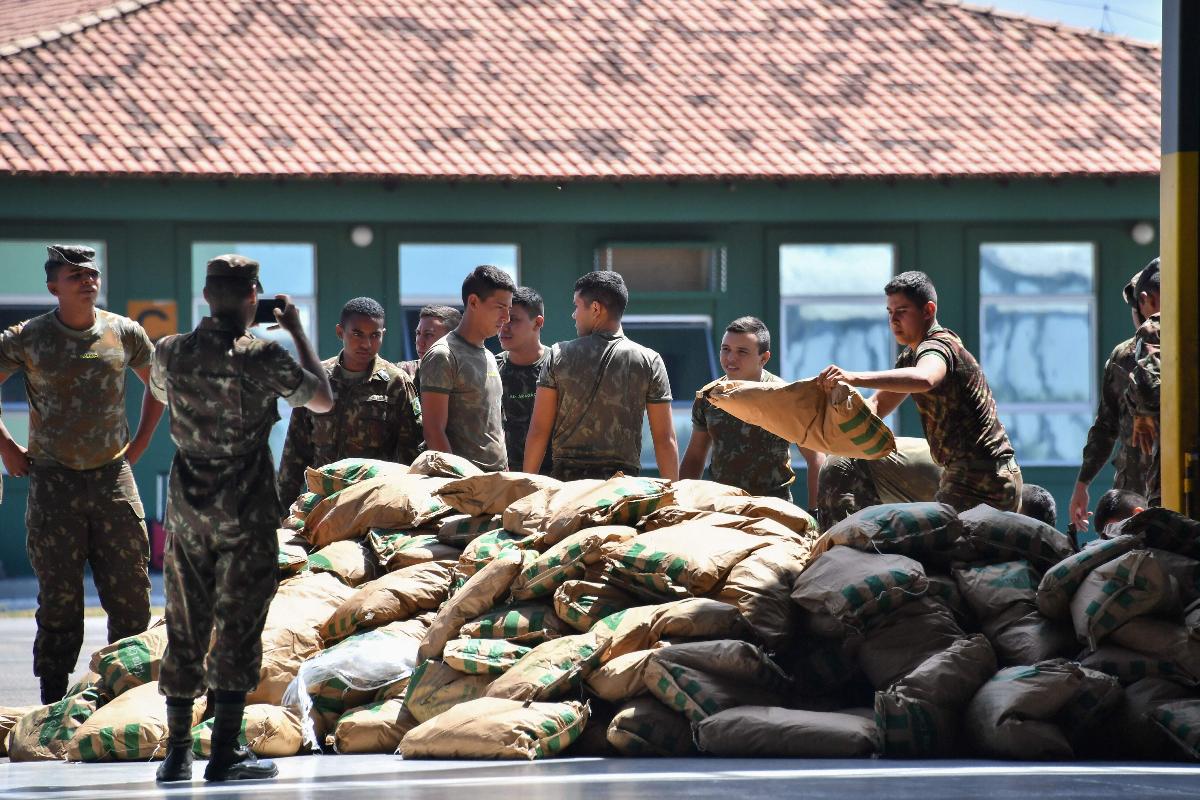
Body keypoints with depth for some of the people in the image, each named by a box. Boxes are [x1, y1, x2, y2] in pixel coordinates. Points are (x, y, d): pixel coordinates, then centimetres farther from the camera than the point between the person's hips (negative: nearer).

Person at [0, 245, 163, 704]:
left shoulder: (124, 333, 4)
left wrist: (138, 445, 13)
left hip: (114, 477, 2)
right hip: (54, 484, -2)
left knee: (131, 597, 1)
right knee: (60, 602, 1)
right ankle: (53, 710, 7)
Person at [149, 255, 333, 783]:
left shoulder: (171, 353, 1)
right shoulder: (262, 357, -11)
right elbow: (323, 400, 1)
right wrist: (297, 330, 8)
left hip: (187, 512, 4)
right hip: (246, 514, -4)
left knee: (184, 630, 9)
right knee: (237, 629, -1)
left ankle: (177, 753, 12)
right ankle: (225, 753, -2)